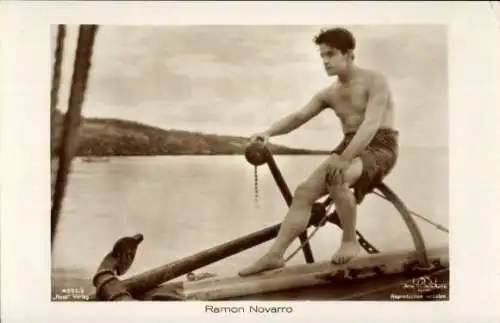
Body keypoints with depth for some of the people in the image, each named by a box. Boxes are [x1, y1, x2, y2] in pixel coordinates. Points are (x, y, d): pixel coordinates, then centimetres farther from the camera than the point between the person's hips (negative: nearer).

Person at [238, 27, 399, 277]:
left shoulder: (375, 81, -9)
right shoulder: (329, 93, 12)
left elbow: (371, 124, -24)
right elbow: (298, 117, 4)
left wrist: (344, 159, -37)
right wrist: (268, 133, -16)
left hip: (380, 147, -7)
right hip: (350, 147, 7)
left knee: (336, 179, -35)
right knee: (304, 191, -10)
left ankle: (350, 241, -13)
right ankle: (274, 255, -10)